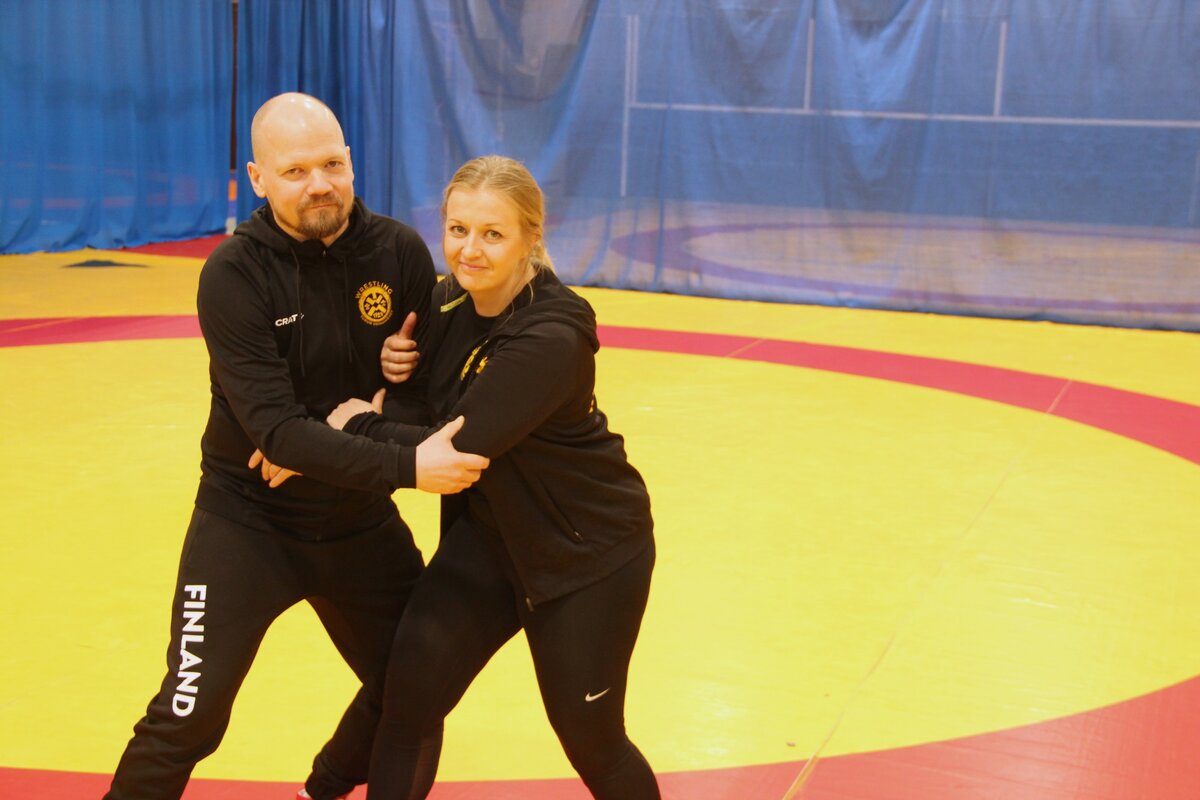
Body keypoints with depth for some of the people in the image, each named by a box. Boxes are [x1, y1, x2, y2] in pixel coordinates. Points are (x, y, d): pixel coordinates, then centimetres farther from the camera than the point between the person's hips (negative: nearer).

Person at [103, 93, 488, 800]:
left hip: (362, 520, 4)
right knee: (189, 717, -11)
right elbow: (277, 429, -26)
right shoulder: (234, 275, -19)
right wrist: (405, 465, -34)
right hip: (249, 518, -4)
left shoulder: (401, 252, -9)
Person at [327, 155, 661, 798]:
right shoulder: (449, 300, -6)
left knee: (590, 740, 7)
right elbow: (431, 403, 8)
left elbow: (460, 447, -31)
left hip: (588, 551, -6)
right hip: (489, 532, 6)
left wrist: (358, 425, -17)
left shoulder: (550, 339, -29)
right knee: (410, 690, 0)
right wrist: (396, 365, -14)